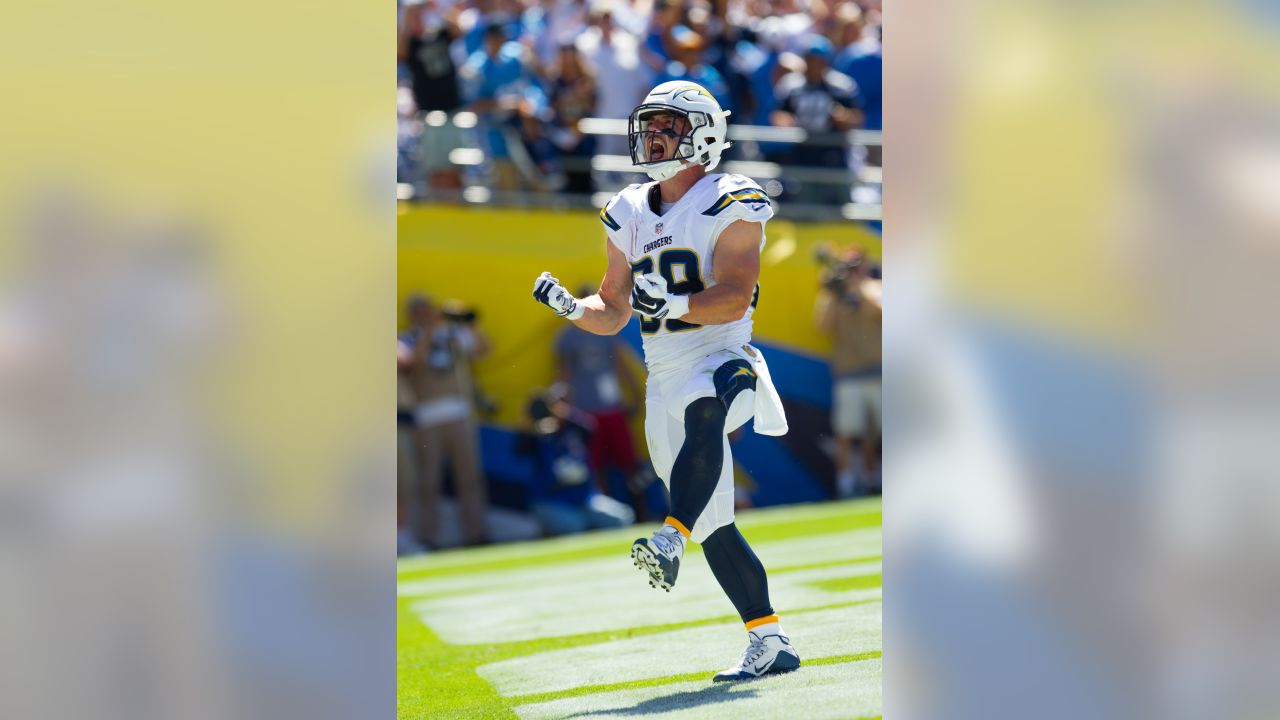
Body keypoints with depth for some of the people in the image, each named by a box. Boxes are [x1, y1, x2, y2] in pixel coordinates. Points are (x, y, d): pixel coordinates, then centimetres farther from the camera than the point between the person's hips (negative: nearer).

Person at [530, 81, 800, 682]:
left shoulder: (730, 206, -4)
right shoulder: (629, 215, 16)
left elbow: (735, 296, -16)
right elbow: (612, 314, 21)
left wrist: (673, 303, -31)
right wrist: (568, 306, 0)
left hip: (721, 362, -6)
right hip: (665, 379, 6)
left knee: (701, 413, -42)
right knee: (714, 526, 4)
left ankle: (670, 541, -57)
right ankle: (770, 644, 10)